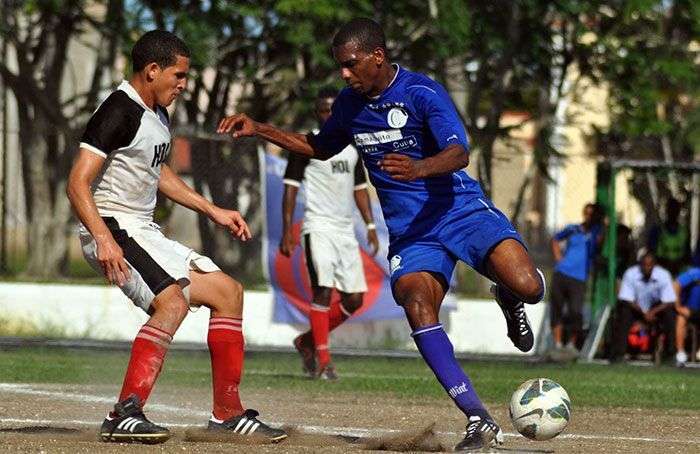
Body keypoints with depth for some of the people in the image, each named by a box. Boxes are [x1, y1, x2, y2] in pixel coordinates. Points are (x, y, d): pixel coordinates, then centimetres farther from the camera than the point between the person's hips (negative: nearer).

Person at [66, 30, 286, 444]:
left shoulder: (157, 115, 15)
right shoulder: (120, 112, -15)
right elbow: (78, 184, -23)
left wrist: (213, 211, 28)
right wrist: (104, 240, -34)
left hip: (146, 235, 10)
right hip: (114, 230, -10)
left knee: (227, 292, 12)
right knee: (173, 301, -30)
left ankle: (228, 413, 16)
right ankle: (125, 415, -34)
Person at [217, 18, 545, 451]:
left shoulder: (423, 93, -12)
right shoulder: (350, 105, 8)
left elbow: (459, 154, -25)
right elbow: (321, 147, 28)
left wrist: (419, 168, -46)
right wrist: (258, 130, 18)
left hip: (461, 209, -4)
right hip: (410, 232, 4)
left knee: (527, 287, -27)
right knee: (416, 305, -26)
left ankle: (509, 298, 15)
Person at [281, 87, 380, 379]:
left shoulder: (352, 148, 17)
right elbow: (290, 188, -3)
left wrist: (370, 226, 14)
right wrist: (287, 231, -10)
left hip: (346, 230, 6)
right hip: (318, 227, -6)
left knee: (355, 298, 3)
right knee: (323, 290, -16)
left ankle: (308, 341, 20)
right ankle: (323, 361, -14)